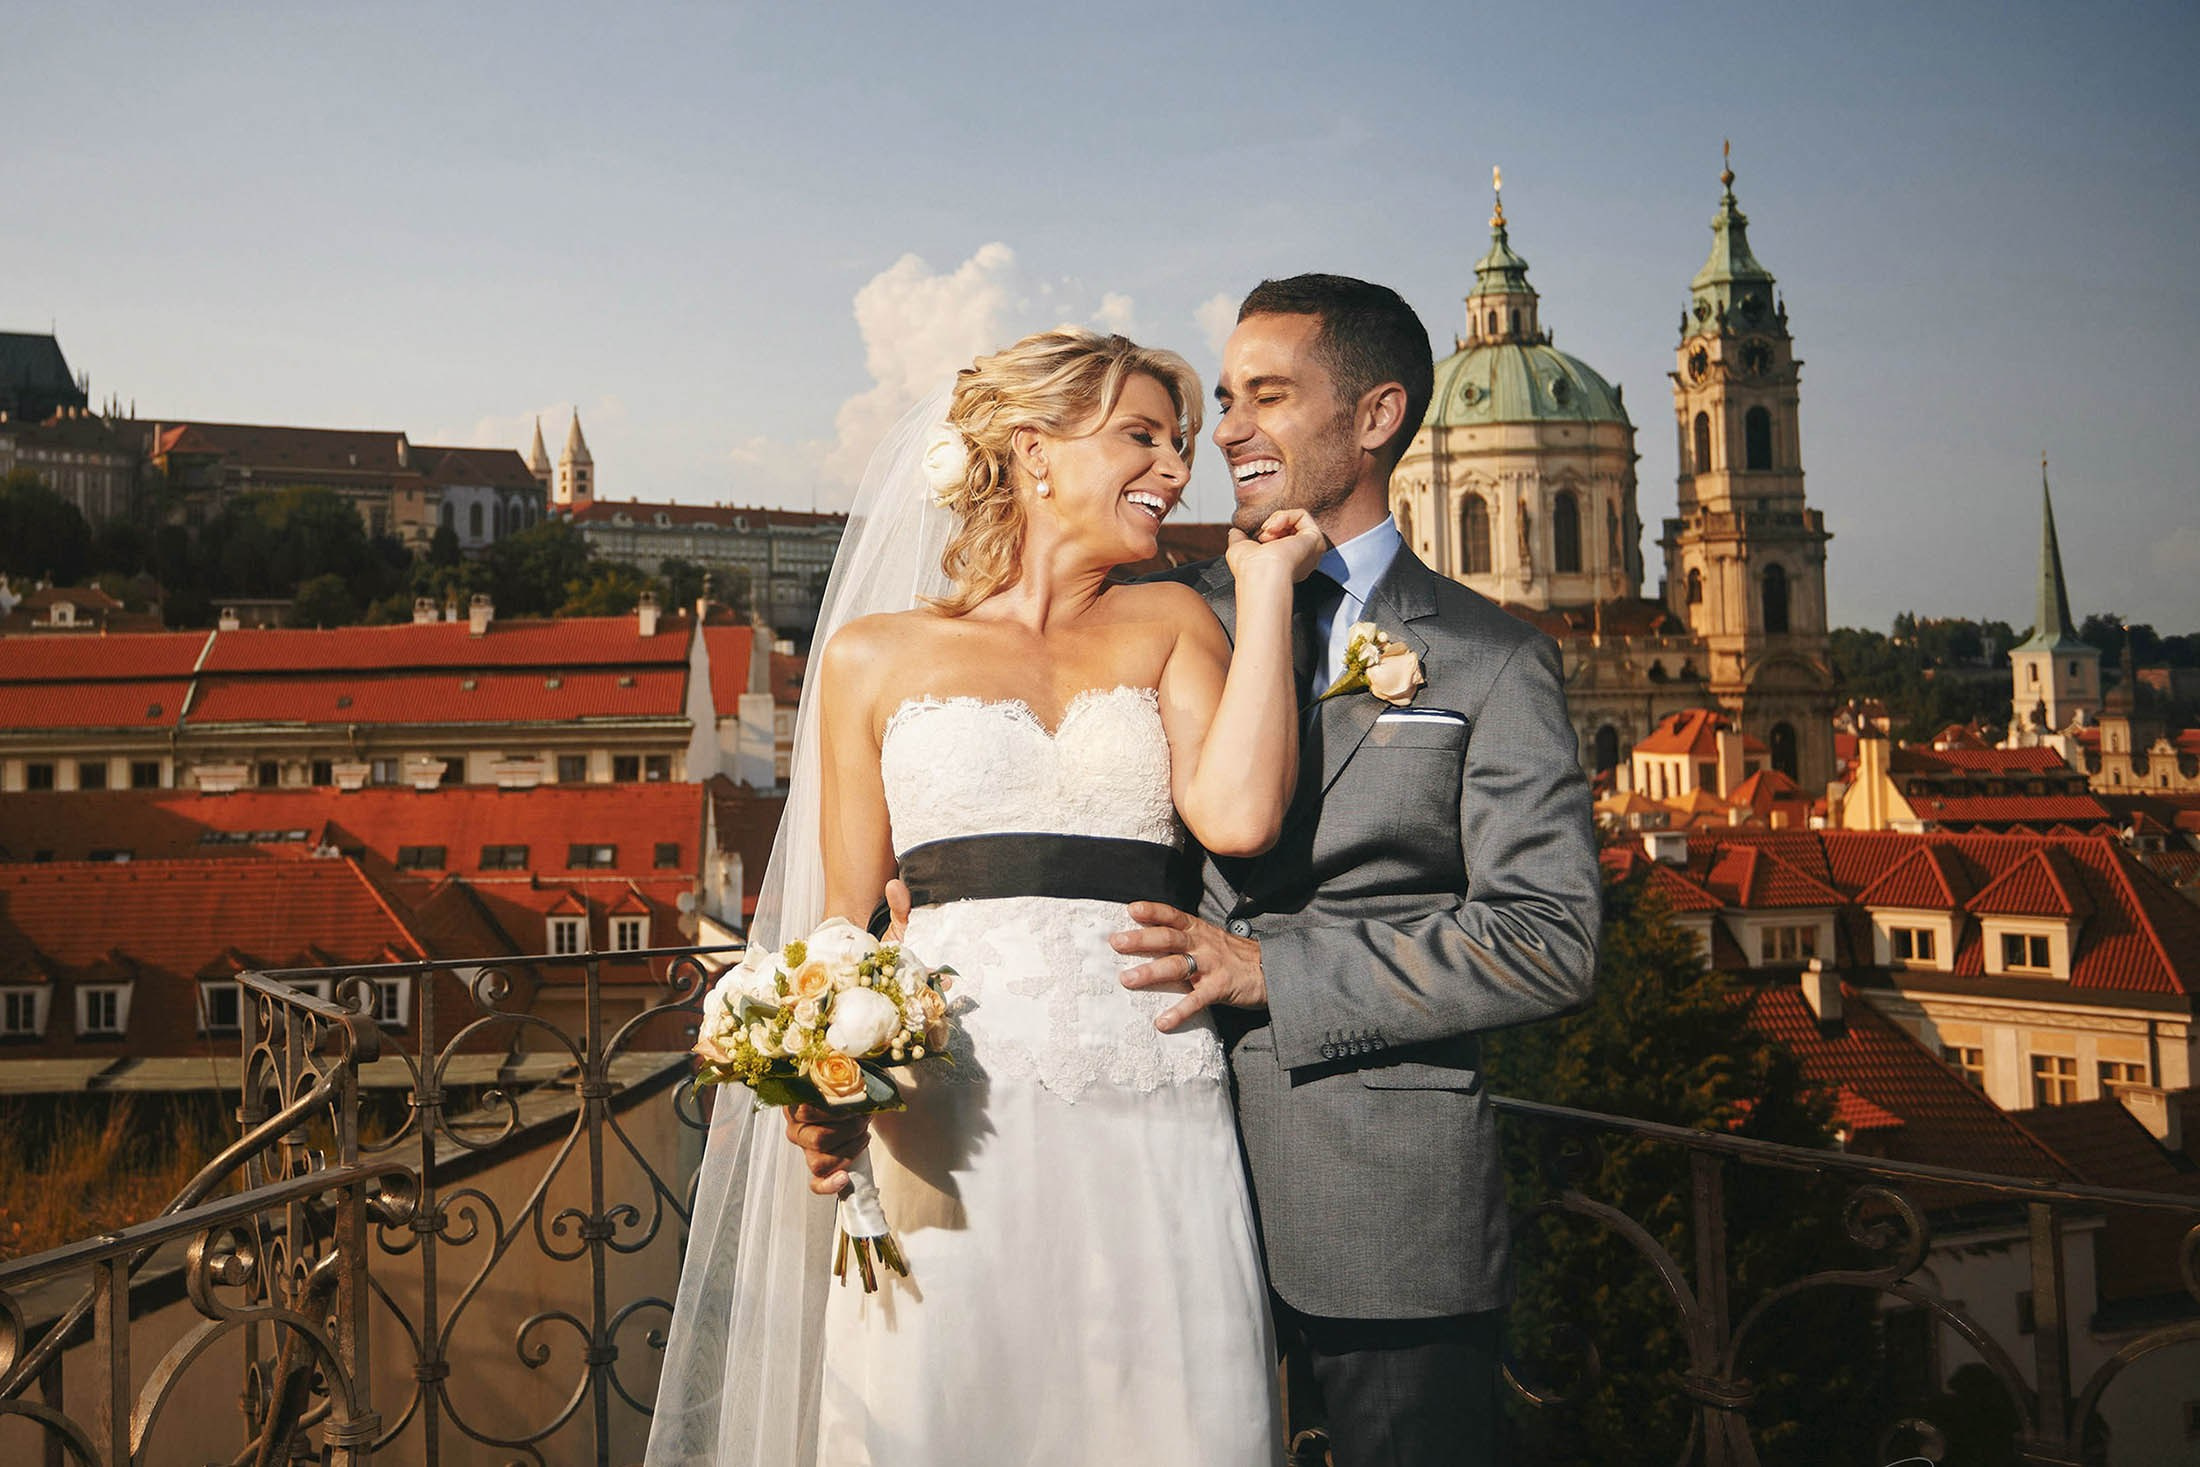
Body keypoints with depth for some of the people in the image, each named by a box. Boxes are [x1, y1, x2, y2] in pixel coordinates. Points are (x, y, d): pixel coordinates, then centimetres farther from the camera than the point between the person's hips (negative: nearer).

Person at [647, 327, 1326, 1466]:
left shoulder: (1171, 626, 13)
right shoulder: (875, 654, 10)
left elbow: (1238, 814, -6)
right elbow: (847, 919, 11)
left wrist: (1267, 584, 2)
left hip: (1149, 1124, 1)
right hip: (946, 1127, -1)